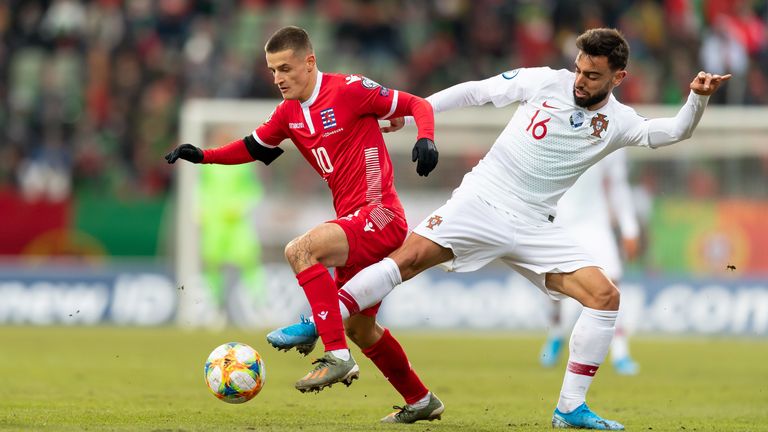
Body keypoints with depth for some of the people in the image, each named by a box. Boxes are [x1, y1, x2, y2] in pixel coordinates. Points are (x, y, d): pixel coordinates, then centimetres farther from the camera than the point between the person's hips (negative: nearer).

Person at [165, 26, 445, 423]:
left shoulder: (350, 90, -11)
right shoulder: (289, 113, 11)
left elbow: (418, 105, -7)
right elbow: (253, 147, 25)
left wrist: (426, 140, -26)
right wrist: (202, 155, 10)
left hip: (380, 214, -9)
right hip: (354, 223, 9)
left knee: (300, 250, -29)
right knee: (359, 327, 16)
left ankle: (337, 357, -29)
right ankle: (421, 401, 33)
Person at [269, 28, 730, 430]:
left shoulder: (618, 122, 3)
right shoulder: (545, 82, -2)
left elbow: (673, 132, -9)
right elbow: (475, 91, 4)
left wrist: (698, 99, -27)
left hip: (534, 227, 2)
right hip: (481, 201, -2)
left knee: (605, 295, -11)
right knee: (408, 258, -22)